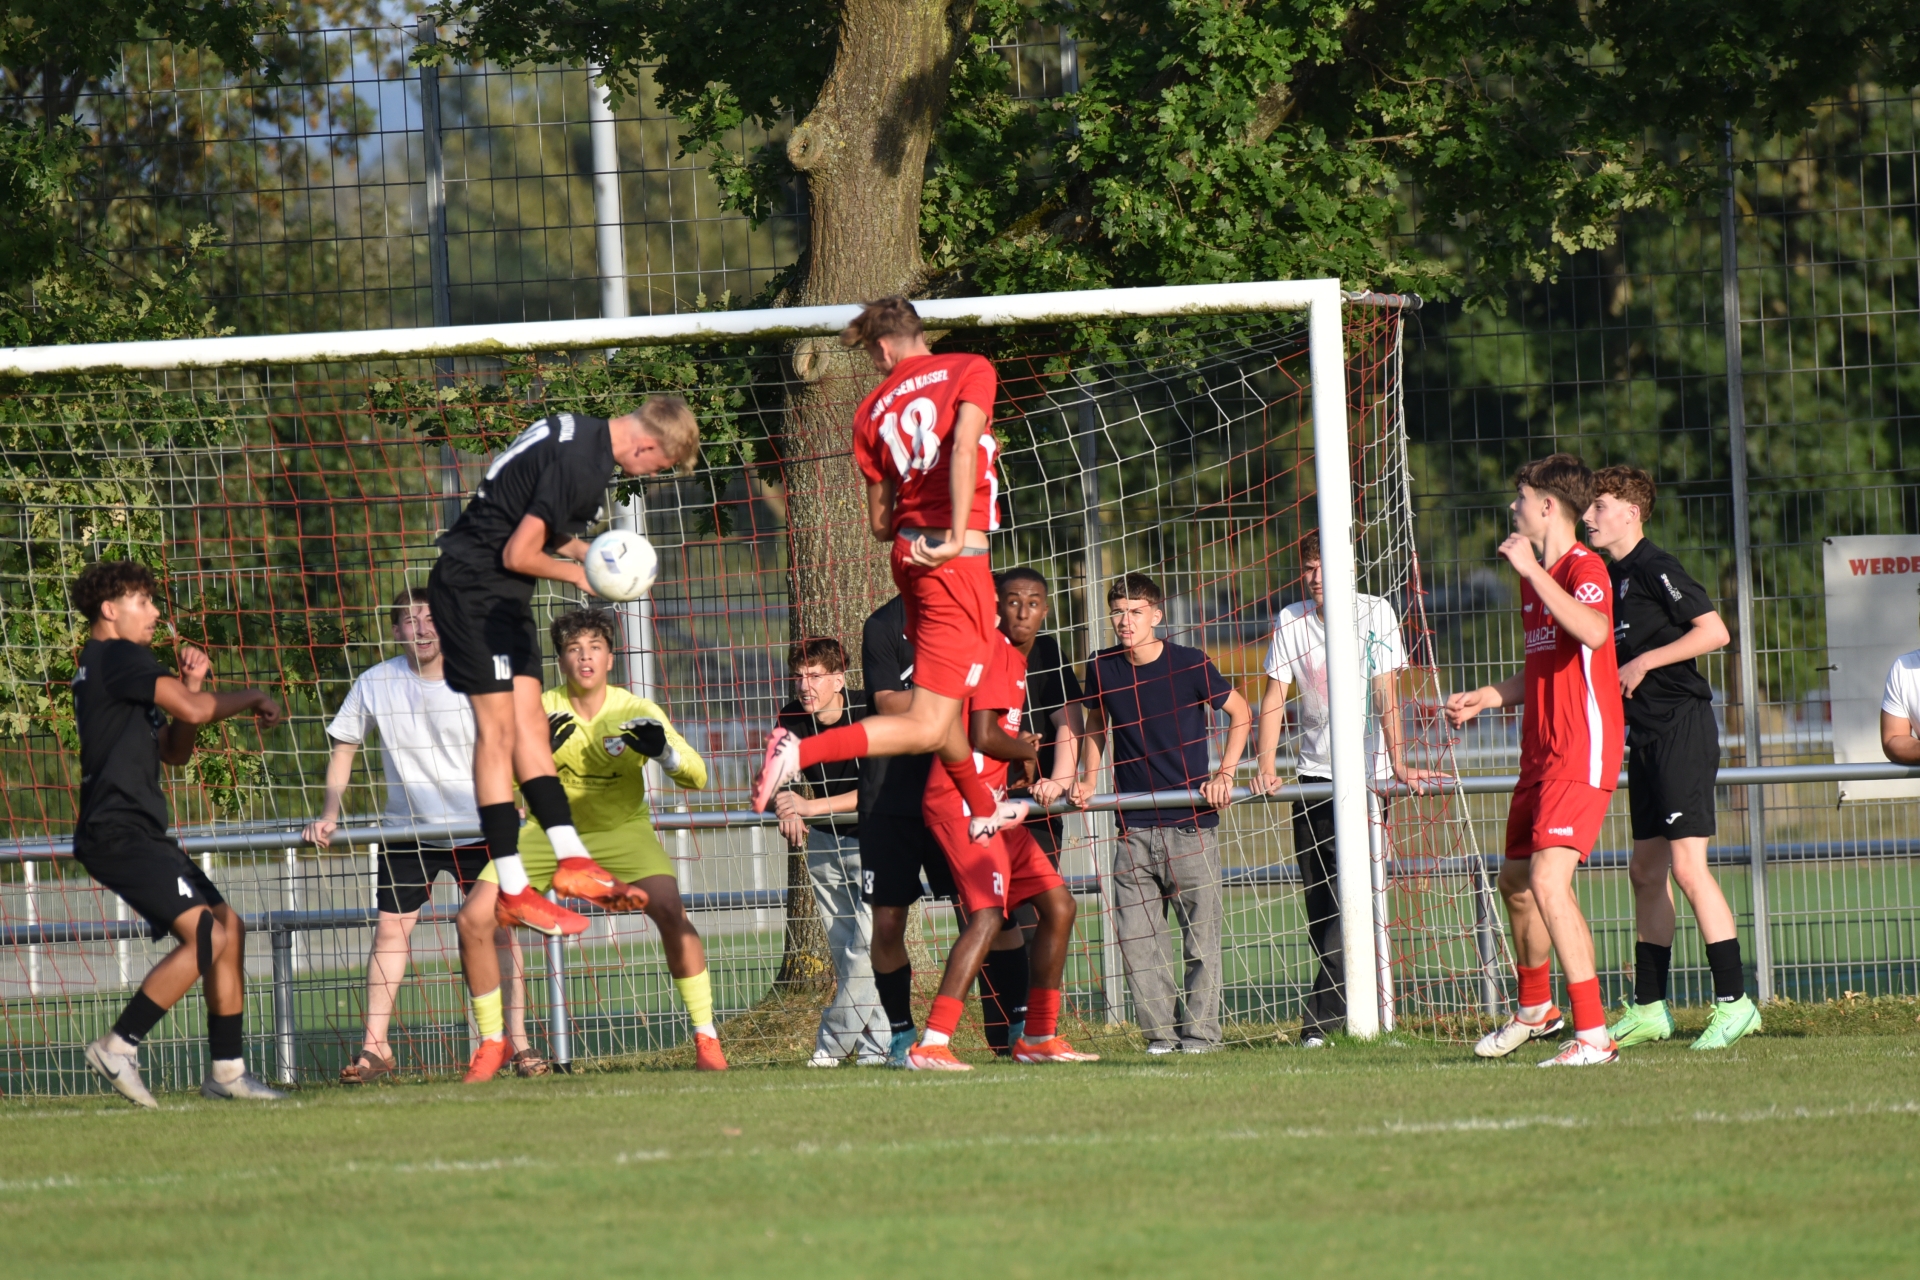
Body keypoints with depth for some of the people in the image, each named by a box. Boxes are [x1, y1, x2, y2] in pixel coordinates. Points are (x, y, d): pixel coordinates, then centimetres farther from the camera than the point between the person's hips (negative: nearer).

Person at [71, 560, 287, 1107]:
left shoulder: (112, 665, 23)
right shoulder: (118, 657, -9)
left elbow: (175, 749, 24)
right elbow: (192, 711, -18)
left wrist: (191, 686, 10)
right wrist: (254, 699, -2)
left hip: (139, 832, 11)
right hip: (117, 832, -11)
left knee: (229, 925, 10)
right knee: (207, 934, -20)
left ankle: (226, 1068, 11)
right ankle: (118, 1047, -14)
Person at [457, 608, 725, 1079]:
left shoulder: (636, 712, -12)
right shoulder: (541, 712, -10)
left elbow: (697, 778, -15)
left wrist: (663, 750, -36)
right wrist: (542, 749, -33)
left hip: (621, 832, -2)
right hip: (549, 830, 2)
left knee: (671, 912, -28)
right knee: (474, 919, -14)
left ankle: (706, 1040, -15)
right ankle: (492, 1044, 5)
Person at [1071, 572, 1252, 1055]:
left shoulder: (1190, 665, -6)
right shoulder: (1102, 669, 3)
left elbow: (1241, 712, 7)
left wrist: (1224, 774, -1)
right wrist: (1086, 781, 12)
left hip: (1191, 822, -3)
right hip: (1133, 828, 3)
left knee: (1200, 936, -1)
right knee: (1134, 936, -1)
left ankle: (1200, 1030, 7)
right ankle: (1161, 1032, 7)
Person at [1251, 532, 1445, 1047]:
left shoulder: (1375, 614, -7)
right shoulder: (1290, 621, 3)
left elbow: (1386, 694, -13)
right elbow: (1274, 699, 3)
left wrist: (1399, 763, -24)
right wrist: (1265, 767, -9)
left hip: (1366, 773, -4)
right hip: (1316, 772, 4)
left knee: (1348, 893, -14)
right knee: (1318, 902, 3)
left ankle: (1321, 1015, -16)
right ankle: (1350, 1009, 11)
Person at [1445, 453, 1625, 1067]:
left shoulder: (1584, 568, -12)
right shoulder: (1534, 577, 17)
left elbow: (1593, 632, -35)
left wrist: (1532, 571, -28)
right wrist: (1483, 698, 22)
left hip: (1583, 752, -10)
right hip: (1540, 753, 10)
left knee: (1548, 879, -22)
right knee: (1515, 882, 20)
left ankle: (1593, 1035, -22)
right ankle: (1535, 1009, 42)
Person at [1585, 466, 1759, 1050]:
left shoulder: (1655, 568, -11)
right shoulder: (1609, 575, 16)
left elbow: (1714, 631, -19)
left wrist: (1645, 662, -17)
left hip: (1684, 728, -10)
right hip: (1646, 737, 10)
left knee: (1687, 865, -15)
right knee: (1646, 870, 11)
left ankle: (1734, 1002, -14)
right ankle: (1649, 1008, 17)